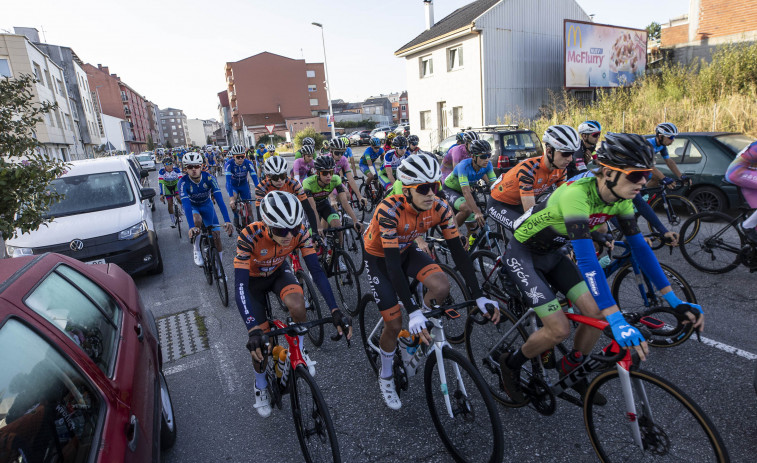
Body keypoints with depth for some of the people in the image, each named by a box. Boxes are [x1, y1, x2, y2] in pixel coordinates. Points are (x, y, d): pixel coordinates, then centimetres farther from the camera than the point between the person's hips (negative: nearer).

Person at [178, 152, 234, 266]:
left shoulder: (209, 178, -26)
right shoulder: (183, 182, -28)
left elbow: (219, 199, -33)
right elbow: (186, 205, -37)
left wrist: (227, 221, -44)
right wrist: (191, 227, -51)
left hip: (206, 205, 1)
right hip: (192, 207, -1)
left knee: (216, 235, -9)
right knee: (197, 220, -36)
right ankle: (197, 251, -13)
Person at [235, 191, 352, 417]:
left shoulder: (300, 233, -29)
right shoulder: (250, 237, -37)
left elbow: (317, 271, -29)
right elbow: (240, 286, -39)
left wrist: (336, 312, -38)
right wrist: (253, 330, -48)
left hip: (278, 272, 2)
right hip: (253, 279, -1)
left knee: (297, 306, -32)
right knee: (259, 343, -6)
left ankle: (299, 350, 0)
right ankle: (260, 385, 26)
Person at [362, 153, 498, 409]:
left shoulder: (440, 208, -22)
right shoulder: (389, 210, -36)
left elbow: (458, 252, -18)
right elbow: (393, 265, -38)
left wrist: (479, 296, -24)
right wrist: (413, 312, -43)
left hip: (406, 250, 4)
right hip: (379, 257, -4)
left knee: (441, 287, -24)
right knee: (394, 323, -7)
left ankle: (419, 330, 8)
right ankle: (386, 377, 23)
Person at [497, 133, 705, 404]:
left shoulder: (620, 199, -9)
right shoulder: (576, 195, -35)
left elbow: (640, 247, -2)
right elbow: (587, 261, -41)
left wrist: (675, 300, -4)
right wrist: (617, 321, -44)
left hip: (552, 253, 8)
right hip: (523, 255, -7)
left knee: (596, 313, -1)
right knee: (559, 330, -13)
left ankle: (571, 372, 25)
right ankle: (510, 364, 15)